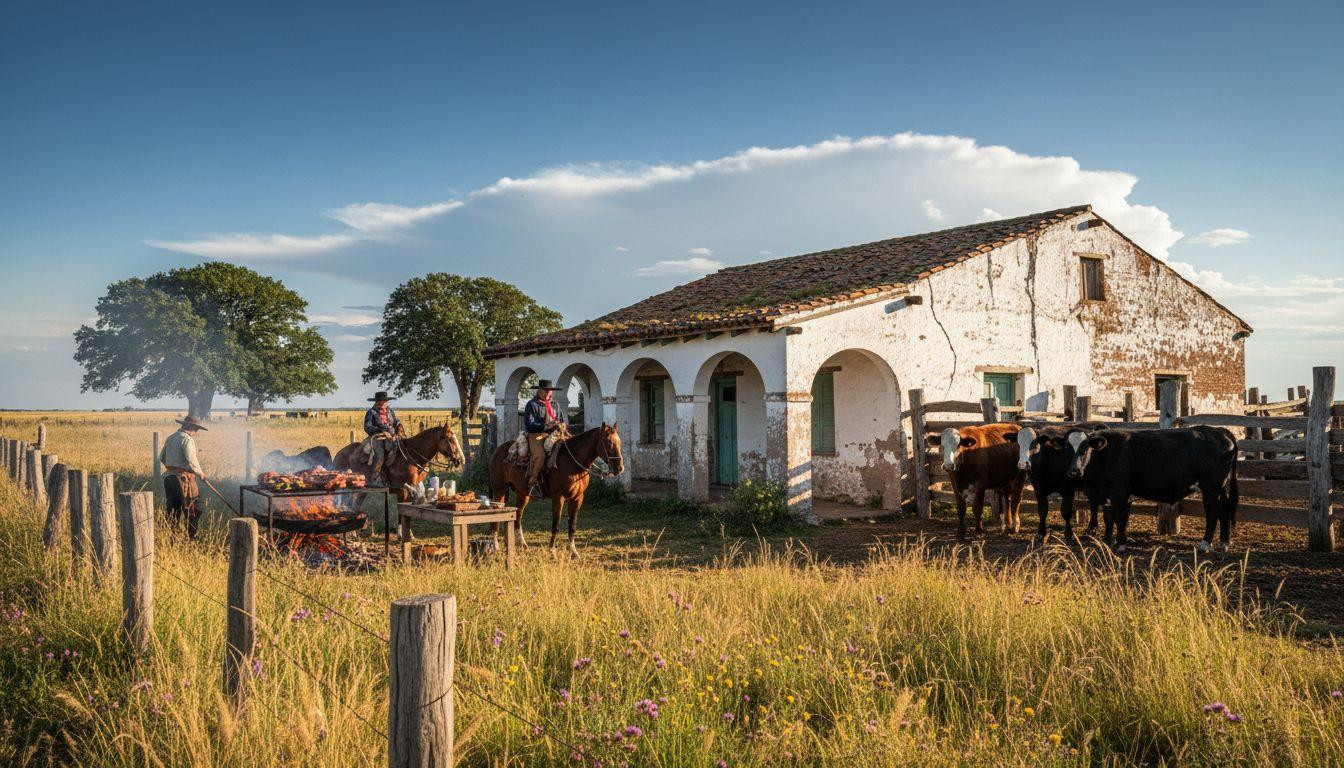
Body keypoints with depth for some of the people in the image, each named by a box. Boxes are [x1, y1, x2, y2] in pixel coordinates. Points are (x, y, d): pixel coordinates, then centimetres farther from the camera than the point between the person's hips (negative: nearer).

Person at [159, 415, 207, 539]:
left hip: (170, 477, 9)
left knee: (173, 510, 12)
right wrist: (200, 473, -4)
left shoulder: (170, 438, 15)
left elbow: (162, 457, 24)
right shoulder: (187, 439, -13)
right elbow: (191, 461, -18)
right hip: (184, 477, -9)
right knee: (191, 511, -1)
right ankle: (191, 537, 0)